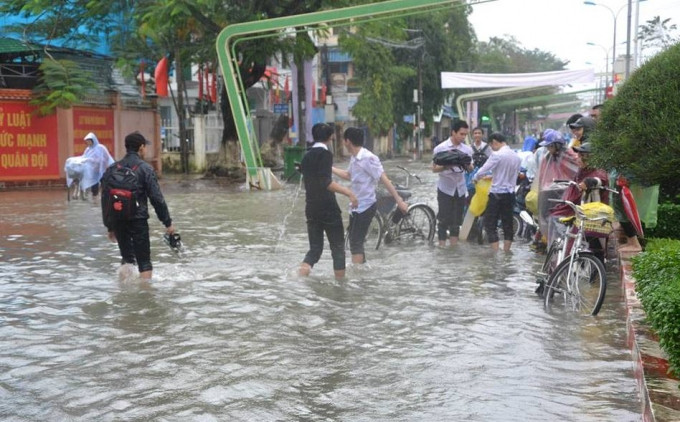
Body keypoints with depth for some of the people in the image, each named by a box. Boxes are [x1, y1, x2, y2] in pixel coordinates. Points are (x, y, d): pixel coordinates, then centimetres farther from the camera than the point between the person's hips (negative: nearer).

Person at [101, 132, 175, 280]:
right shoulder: (145, 168, -6)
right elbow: (157, 198, -10)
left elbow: (105, 200, 9)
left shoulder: (112, 169, 7)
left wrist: (109, 226, 16)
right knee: (144, 262, 2)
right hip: (138, 220, -4)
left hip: (118, 221, 4)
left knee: (127, 258, 16)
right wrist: (168, 223, -3)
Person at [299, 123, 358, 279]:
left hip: (311, 208, 7)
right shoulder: (325, 154, -11)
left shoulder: (306, 156, 13)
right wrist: (348, 192, -26)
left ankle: (301, 275, -12)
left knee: (315, 248, 10)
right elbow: (325, 182, -23)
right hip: (328, 208, -7)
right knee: (338, 248, 6)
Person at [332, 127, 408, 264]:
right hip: (356, 206, 9)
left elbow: (384, 179, -21)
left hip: (366, 206, -9)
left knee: (356, 244, -8)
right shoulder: (354, 158, 8)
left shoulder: (368, 158, -19)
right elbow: (348, 175, 28)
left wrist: (399, 201, -24)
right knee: (355, 242, 17)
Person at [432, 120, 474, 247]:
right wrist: (446, 166, -25)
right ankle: (442, 246, 4)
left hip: (460, 189, 4)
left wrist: (468, 165, -15)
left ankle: (454, 246, 18)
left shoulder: (467, 149, 4)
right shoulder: (441, 148, -8)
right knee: (444, 220, -2)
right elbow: (434, 168, -7)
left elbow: (470, 169, 9)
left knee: (457, 220, 10)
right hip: (445, 189, -4)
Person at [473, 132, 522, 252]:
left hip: (497, 194, -7)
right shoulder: (517, 156, 7)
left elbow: (482, 171, -18)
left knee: (490, 224, 1)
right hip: (510, 194, 7)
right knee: (508, 224, 12)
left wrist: (476, 178, 4)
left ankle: (496, 252, -4)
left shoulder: (497, 155, -16)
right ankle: (506, 251, 17)